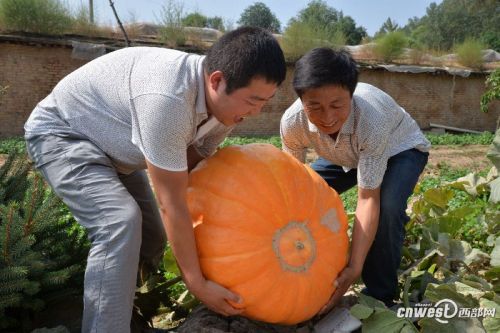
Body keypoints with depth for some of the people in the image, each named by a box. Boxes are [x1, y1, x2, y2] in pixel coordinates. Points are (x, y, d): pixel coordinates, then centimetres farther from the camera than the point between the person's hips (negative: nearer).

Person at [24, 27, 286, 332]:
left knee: (151, 240, 7)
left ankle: (120, 307, 30)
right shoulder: (168, 99, -41)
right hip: (60, 131, -8)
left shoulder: (225, 101, -14)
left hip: (108, 145, 8)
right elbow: (171, 203, -34)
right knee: (121, 224, -30)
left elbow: (191, 170, -4)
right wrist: (196, 282, -24)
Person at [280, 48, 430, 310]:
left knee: (387, 207, -31)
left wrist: (354, 268, -40)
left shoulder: (372, 119, -43)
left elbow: (368, 198, -38)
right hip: (348, 152, 5)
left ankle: (380, 295, -7)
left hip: (399, 149, -4)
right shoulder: (292, 122, -31)